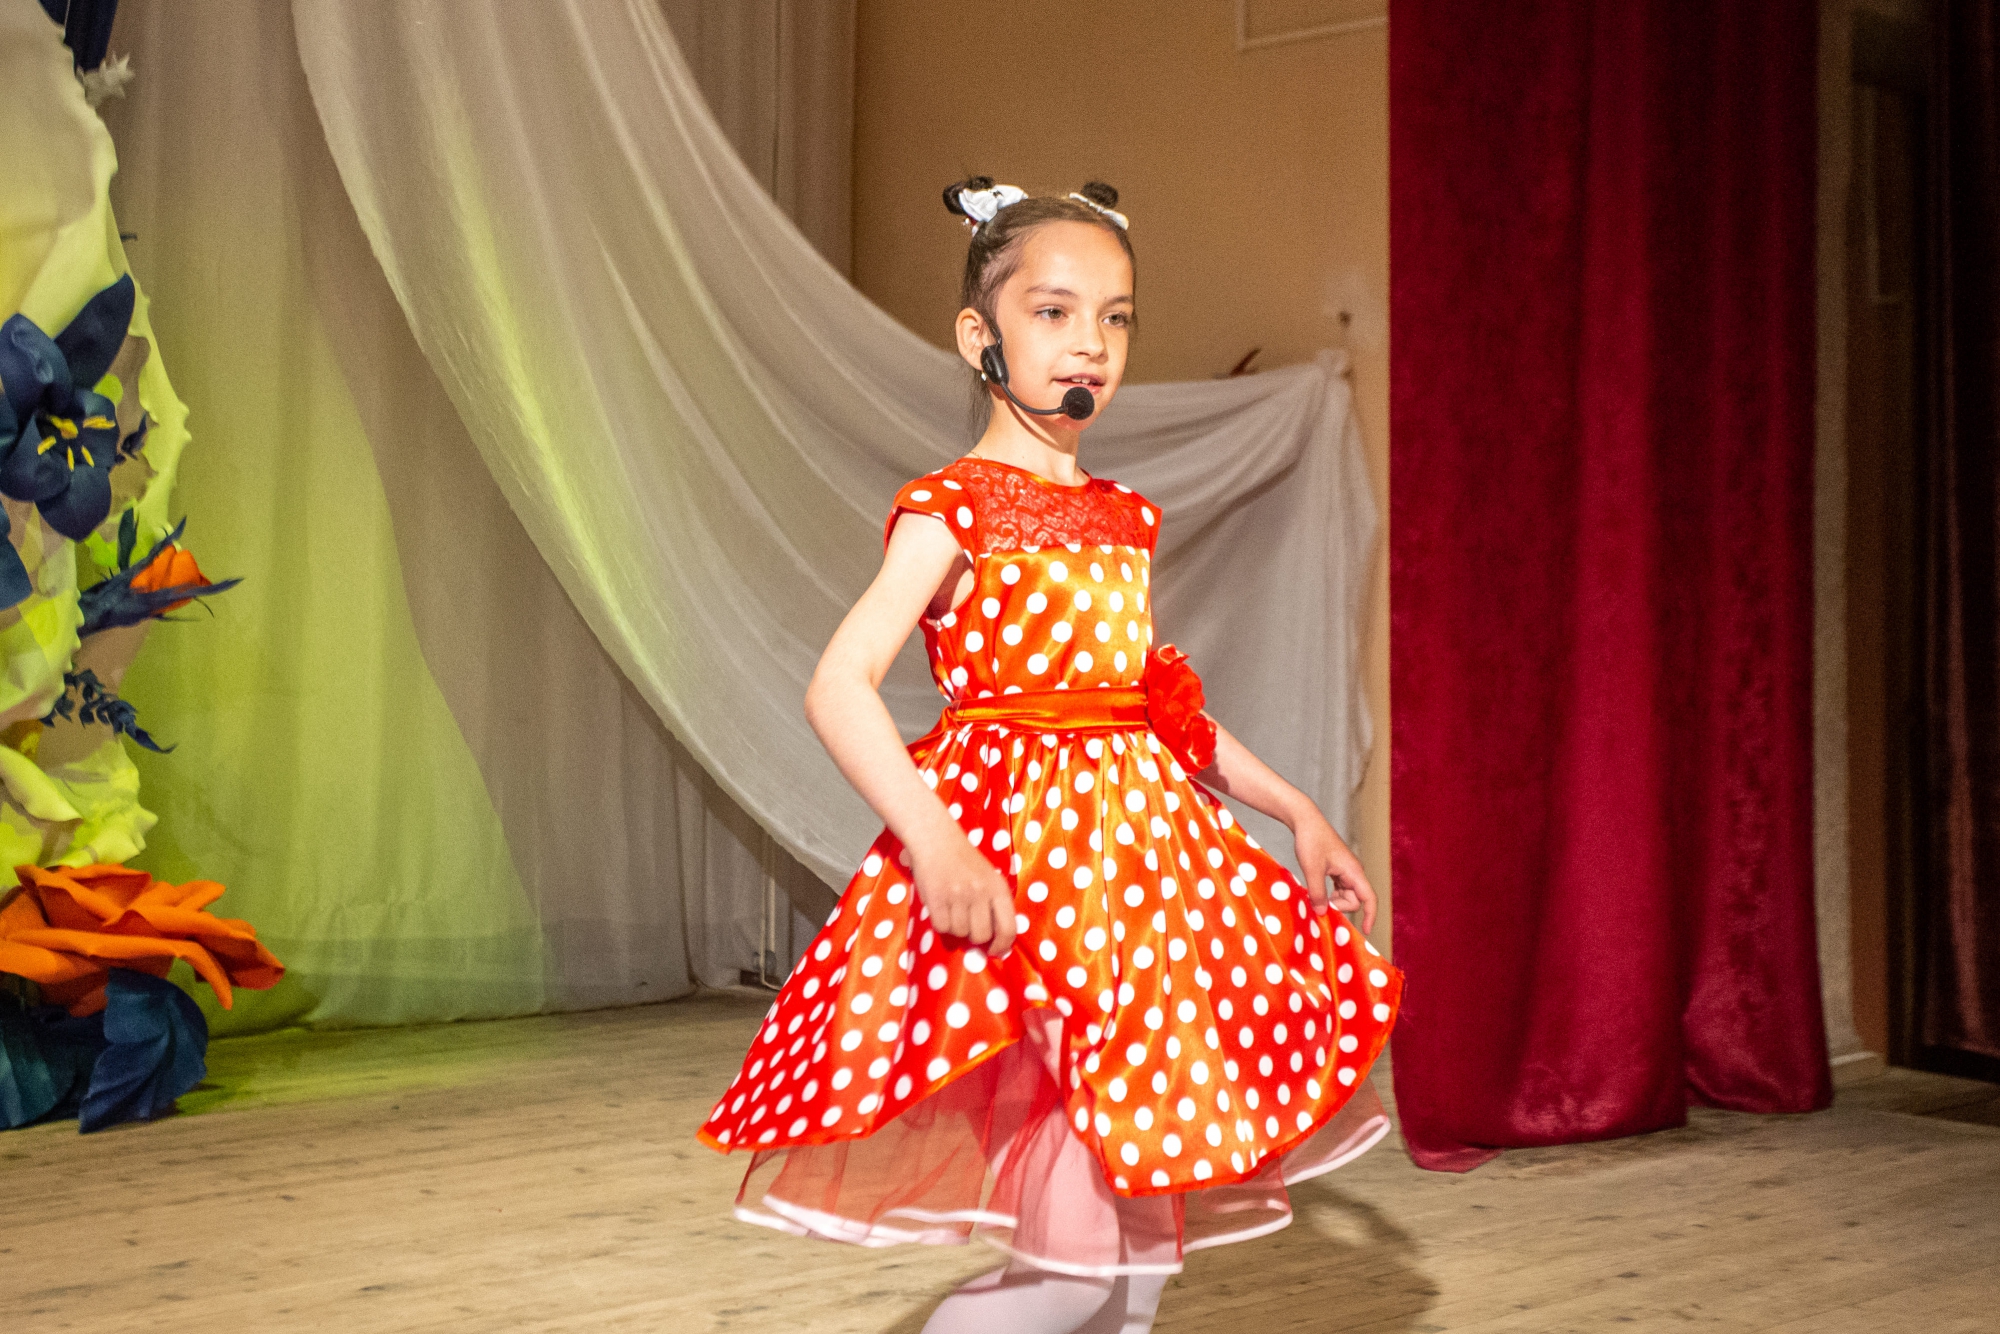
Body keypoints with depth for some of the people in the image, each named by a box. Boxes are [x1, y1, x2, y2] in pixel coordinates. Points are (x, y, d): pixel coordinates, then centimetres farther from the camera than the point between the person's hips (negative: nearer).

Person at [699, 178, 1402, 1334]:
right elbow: (838, 687, -16)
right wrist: (934, 840, -29)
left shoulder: (1126, 518, 14)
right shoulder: (956, 509, -7)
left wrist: (1296, 808, 22)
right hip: (1011, 854, -7)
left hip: (1135, 847, 7)